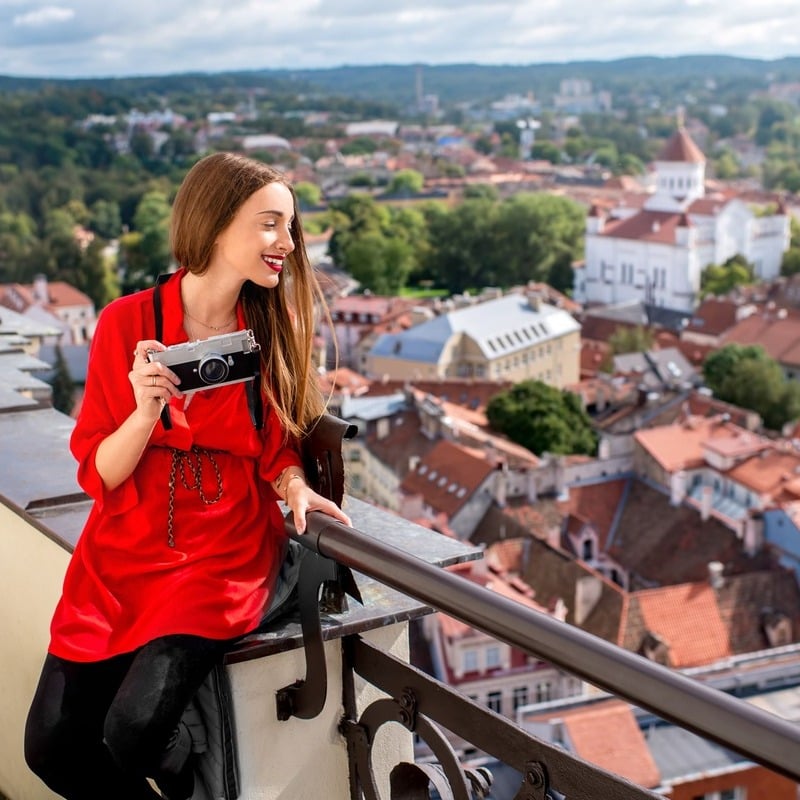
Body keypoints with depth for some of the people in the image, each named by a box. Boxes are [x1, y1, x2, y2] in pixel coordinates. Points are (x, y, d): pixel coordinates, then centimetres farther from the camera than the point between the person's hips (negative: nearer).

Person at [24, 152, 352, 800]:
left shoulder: (277, 328, 0)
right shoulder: (126, 324, -4)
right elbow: (99, 475, -3)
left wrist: (297, 490, -13)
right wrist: (147, 411, -21)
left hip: (227, 553, -1)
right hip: (124, 553, 1)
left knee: (136, 728, -22)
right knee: (51, 745, -8)